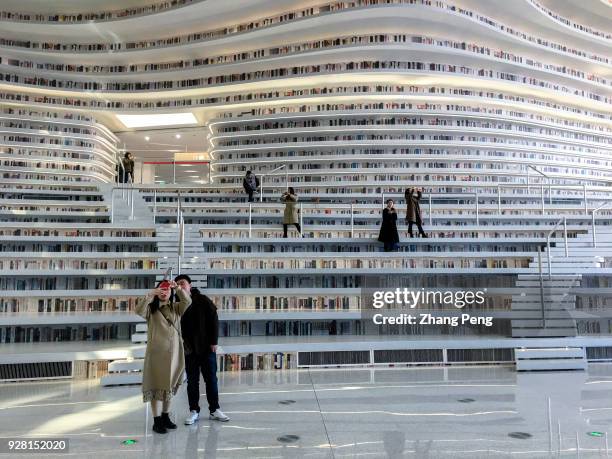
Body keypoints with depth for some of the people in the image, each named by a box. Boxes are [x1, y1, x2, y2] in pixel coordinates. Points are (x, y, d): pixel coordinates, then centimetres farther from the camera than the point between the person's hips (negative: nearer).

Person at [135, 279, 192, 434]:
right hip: (156, 352, -3)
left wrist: (177, 288, -26)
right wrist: (150, 295, -34)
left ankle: (165, 417, 28)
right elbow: (139, 310, -20)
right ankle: (156, 421, 11)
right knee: (156, 385, 1)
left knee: (169, 384, 14)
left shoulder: (176, 308, 6)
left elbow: (187, 302, -13)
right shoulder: (151, 309, 1)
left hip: (173, 352, 3)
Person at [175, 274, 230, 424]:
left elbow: (214, 320, -4)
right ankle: (194, 411, 21)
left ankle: (214, 410, 19)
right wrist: (182, 344, -10)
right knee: (192, 381, 9)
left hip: (206, 347, -1)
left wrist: (213, 341, -8)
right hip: (189, 349, 1)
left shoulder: (203, 300, -5)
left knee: (211, 379, 8)